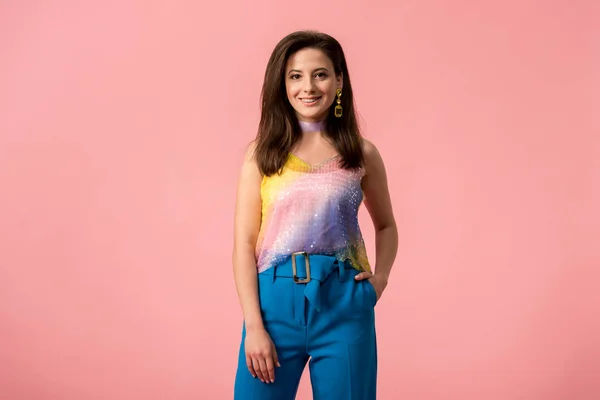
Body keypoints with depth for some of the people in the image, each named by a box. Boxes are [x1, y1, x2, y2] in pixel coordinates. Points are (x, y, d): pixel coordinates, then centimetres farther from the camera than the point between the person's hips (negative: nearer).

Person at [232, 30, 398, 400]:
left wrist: (381, 276, 1)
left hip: (344, 304, 1)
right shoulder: (262, 154, 1)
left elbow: (386, 226, 19)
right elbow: (244, 244, -2)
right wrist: (254, 325, -9)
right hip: (276, 299, -1)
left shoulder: (361, 154, 4)